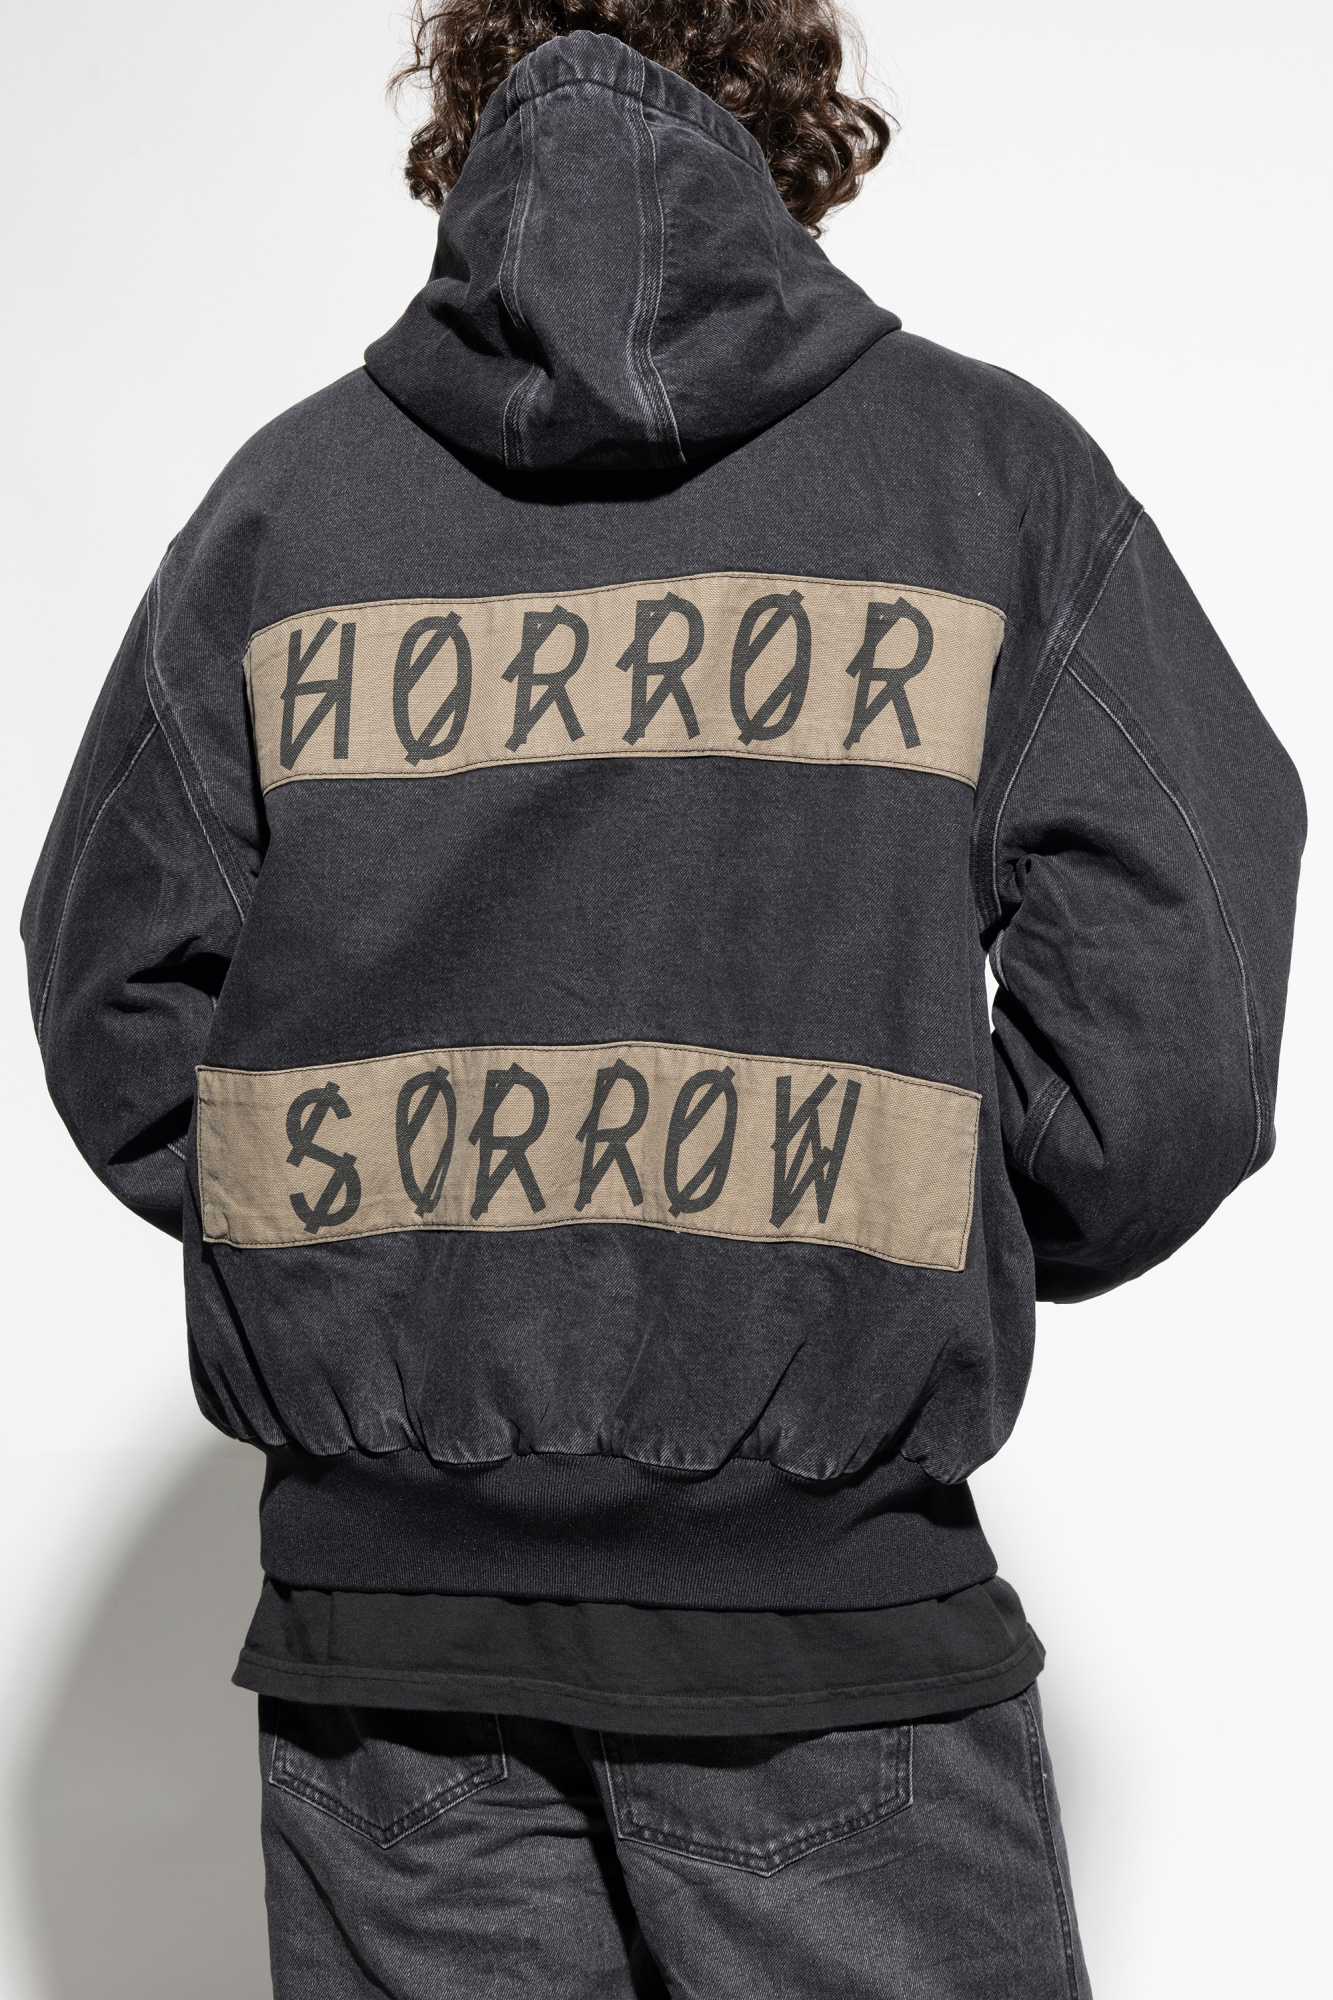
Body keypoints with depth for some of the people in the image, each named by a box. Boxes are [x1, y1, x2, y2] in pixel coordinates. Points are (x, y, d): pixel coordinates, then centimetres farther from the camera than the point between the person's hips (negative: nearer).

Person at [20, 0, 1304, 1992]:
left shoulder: (289, 495, 3)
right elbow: (1167, 1032, -8)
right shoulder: (989, 466, -2)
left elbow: (116, 1014, 4)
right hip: (823, 1596, -2)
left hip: (384, 1585, 3)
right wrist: (937, 1260, 8)